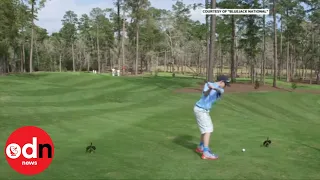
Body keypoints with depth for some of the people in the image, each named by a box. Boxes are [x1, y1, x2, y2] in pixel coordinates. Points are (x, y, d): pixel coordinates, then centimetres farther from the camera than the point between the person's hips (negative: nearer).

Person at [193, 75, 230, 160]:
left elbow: (221, 91, -18)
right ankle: (206, 153, -18)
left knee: (207, 128, 21)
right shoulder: (208, 84, -9)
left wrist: (214, 88, -39)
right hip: (201, 110, -9)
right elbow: (205, 94, -27)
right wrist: (209, 89, -48)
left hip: (204, 110, 9)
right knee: (208, 129, -13)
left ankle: (200, 147, 37)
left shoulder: (219, 89, 8)